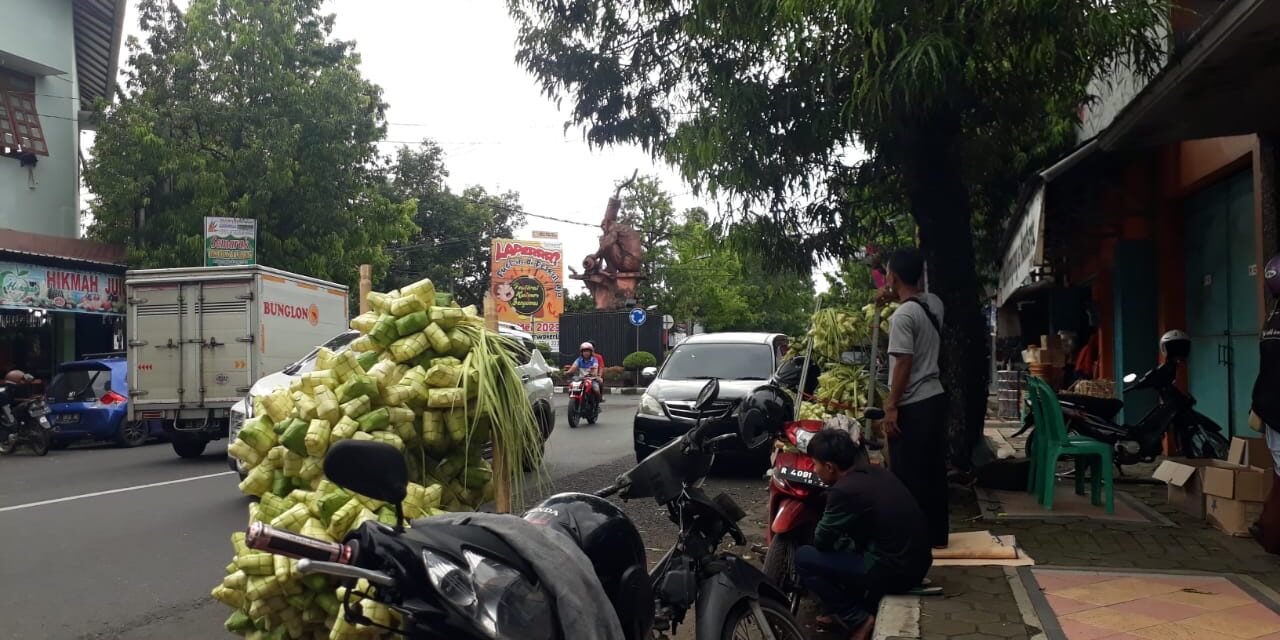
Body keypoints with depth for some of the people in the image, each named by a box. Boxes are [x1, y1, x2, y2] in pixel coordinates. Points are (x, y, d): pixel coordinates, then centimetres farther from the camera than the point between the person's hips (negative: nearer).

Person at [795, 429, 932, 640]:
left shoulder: (844, 491, -19)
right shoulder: (874, 471, 6)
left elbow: (822, 542, -5)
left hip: (895, 572, -9)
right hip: (917, 561, 9)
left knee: (803, 558, -2)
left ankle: (859, 620, 0)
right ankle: (844, 608, 24)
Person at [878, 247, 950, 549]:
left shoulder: (902, 315, -18)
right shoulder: (934, 303, 5)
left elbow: (904, 363, -21)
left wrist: (891, 406, -16)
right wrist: (896, 297, 32)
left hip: (913, 405, -8)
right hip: (935, 398, 8)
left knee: (907, 475, 0)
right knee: (933, 472, 14)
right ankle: (936, 535, 21)